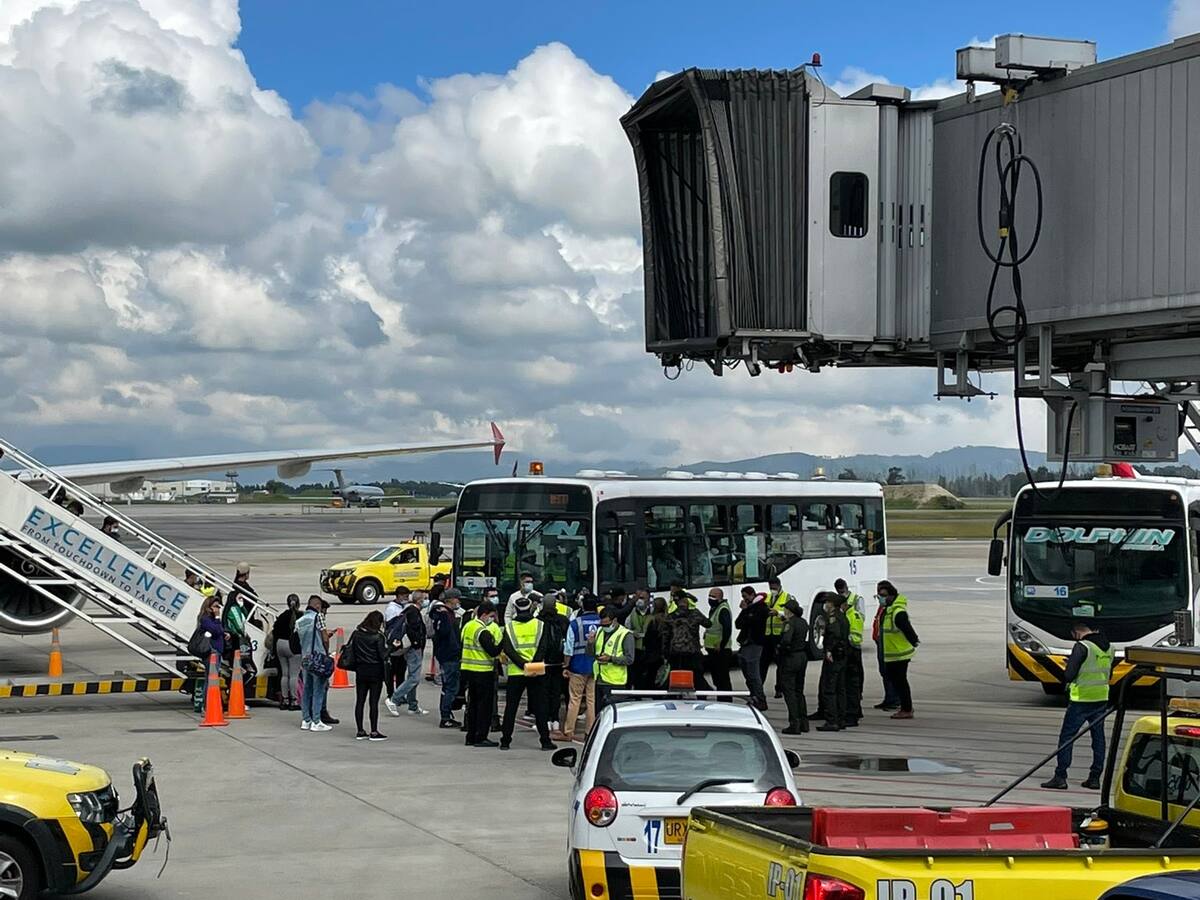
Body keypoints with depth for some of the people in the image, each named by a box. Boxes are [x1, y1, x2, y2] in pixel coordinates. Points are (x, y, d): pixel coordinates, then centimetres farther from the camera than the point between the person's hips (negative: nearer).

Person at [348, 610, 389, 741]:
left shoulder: (356, 634, 1)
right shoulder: (378, 636, -13)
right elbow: (383, 655, -14)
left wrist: (356, 666, 13)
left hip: (360, 671, 5)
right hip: (375, 672, -5)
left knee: (359, 701, 9)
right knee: (374, 702, -1)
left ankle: (360, 731, 12)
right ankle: (374, 732, 0)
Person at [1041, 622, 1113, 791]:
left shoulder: (1081, 647, -15)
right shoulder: (1108, 647, 9)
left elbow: (1069, 675, -17)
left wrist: (1068, 668, 5)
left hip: (1081, 700, -7)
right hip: (1102, 699, 7)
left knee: (1066, 737, 0)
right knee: (1098, 737, 12)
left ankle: (1060, 777, -3)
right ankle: (1095, 778, 12)